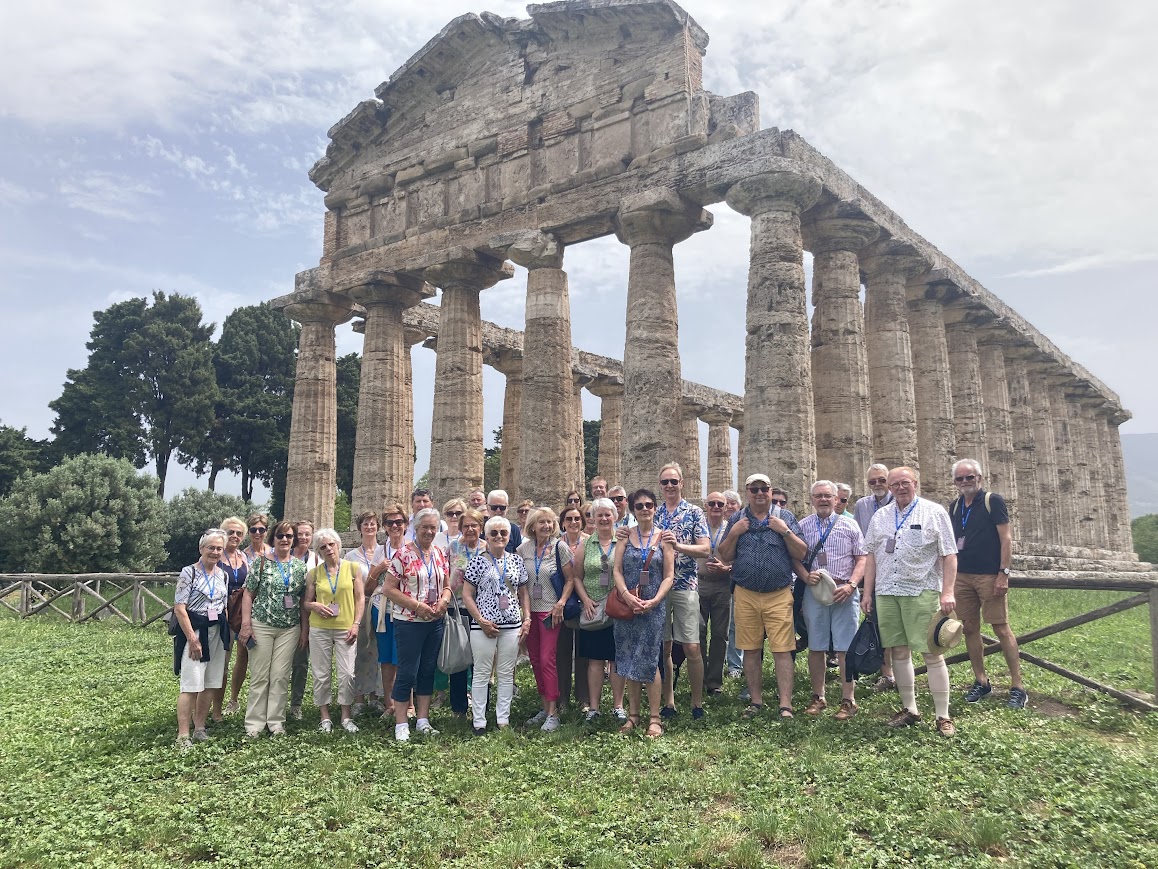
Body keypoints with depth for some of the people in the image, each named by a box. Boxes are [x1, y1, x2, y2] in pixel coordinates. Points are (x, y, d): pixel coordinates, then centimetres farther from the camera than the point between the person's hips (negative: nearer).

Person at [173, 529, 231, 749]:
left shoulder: (223, 575, 11)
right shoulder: (189, 573, -7)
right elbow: (179, 608, -12)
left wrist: (226, 635, 10)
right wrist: (192, 638, -17)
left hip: (217, 633, 6)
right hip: (194, 631, -6)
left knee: (211, 684, 9)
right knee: (191, 685, -10)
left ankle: (199, 728, 21)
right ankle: (183, 736, -5)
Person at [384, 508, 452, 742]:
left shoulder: (439, 554, 8)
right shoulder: (403, 554, -10)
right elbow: (389, 589, -12)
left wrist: (444, 601, -7)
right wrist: (417, 605, -18)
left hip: (435, 622, 6)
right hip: (409, 622, -6)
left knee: (428, 670, 12)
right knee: (407, 672, -1)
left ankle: (423, 719, 22)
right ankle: (401, 724, 10)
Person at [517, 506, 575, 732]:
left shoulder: (559, 547, -6)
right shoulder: (524, 548, 3)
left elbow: (570, 579, -4)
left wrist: (560, 604, -13)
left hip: (550, 611, -4)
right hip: (529, 610, 4)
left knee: (547, 660, -8)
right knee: (535, 660, 9)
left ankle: (553, 713, -1)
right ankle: (545, 707, 21)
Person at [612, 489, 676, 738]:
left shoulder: (663, 538, 2)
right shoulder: (625, 536, 5)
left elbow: (669, 576, -1)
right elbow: (617, 570, 0)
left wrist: (654, 601, -14)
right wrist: (627, 595, -15)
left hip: (653, 607, -2)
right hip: (627, 605, 2)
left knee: (649, 661, -3)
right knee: (629, 661, 7)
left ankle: (655, 718, 6)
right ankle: (633, 714, 19)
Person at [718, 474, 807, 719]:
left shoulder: (784, 517, 5)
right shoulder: (736, 520, 10)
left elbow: (801, 554, 1)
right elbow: (725, 556, 7)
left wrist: (785, 531, -11)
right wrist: (733, 534, -7)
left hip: (779, 595, -2)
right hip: (746, 595, 2)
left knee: (782, 650, -5)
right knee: (750, 650, 8)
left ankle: (785, 705, 0)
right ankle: (756, 701, 19)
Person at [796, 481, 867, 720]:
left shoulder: (849, 525, 5)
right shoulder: (803, 526, 8)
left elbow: (862, 558, 3)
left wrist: (850, 585, -9)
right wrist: (806, 577, -10)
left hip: (844, 592, -1)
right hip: (814, 591, 1)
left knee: (845, 648, -1)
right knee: (816, 647, 7)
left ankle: (848, 700, 8)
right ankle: (818, 697, 18)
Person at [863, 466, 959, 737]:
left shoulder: (934, 512, 1)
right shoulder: (880, 516, 14)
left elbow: (949, 555, -2)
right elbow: (871, 555, 16)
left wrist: (947, 592, -11)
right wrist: (867, 592, 11)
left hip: (922, 591, -4)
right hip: (886, 592, 4)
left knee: (932, 653, -4)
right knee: (899, 651, 9)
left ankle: (943, 716, 3)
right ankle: (910, 709, 21)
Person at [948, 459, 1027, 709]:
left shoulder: (993, 501, -5)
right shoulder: (955, 506, 12)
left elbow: (1006, 539, -8)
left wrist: (1003, 573, -14)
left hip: (989, 576, -6)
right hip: (962, 576, 6)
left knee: (1001, 628, -5)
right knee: (970, 629, 8)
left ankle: (1017, 686, 2)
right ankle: (981, 681, 18)